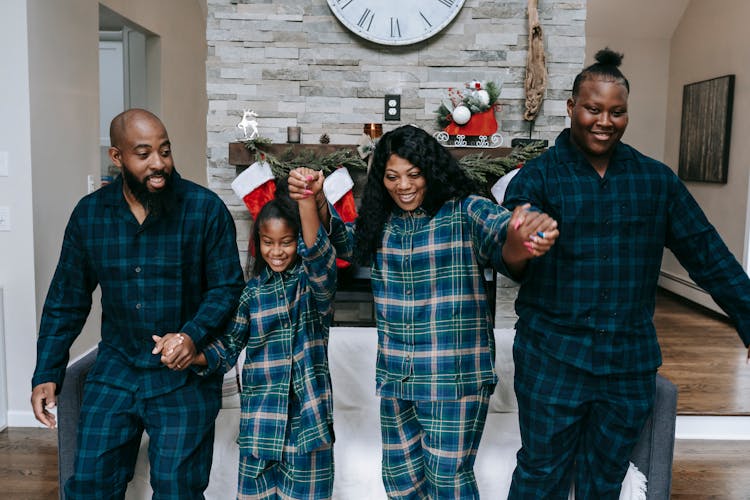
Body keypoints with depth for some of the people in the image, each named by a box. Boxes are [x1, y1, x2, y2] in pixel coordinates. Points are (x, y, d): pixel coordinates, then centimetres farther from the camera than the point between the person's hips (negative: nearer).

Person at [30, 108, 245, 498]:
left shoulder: (205, 209, -11)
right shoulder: (89, 214, 0)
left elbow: (227, 287, -7)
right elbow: (66, 300, 7)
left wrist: (194, 335, -24)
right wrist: (46, 374, 5)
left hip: (184, 373, -3)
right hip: (116, 368, 3)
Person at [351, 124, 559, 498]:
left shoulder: (465, 211, -11)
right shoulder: (379, 222, 6)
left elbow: (501, 229, -28)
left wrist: (521, 238, -52)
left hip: (454, 374, -5)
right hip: (394, 375, 5)